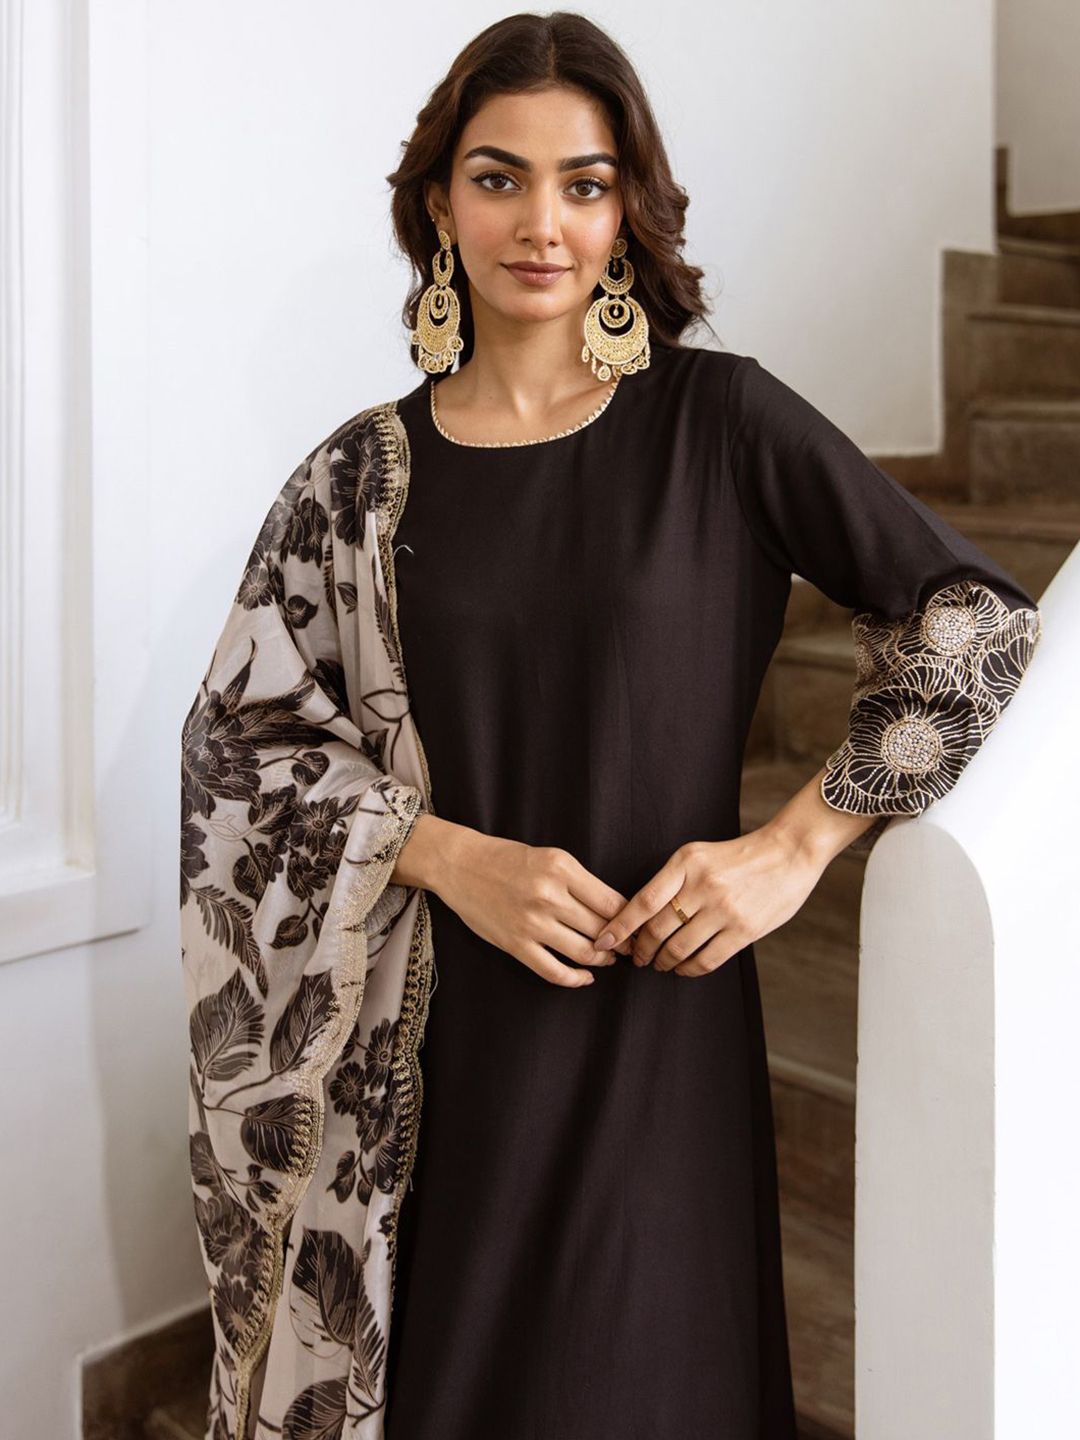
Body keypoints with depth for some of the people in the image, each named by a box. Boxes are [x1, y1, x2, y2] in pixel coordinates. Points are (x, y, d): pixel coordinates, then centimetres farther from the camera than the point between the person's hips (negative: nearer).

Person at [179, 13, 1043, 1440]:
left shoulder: (720, 421, -3)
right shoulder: (364, 475, 3)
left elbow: (982, 619, -2)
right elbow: (238, 740, 2)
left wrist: (794, 846, -10)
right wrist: (452, 856, -13)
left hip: (656, 1019, -1)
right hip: (424, 1053, 2)